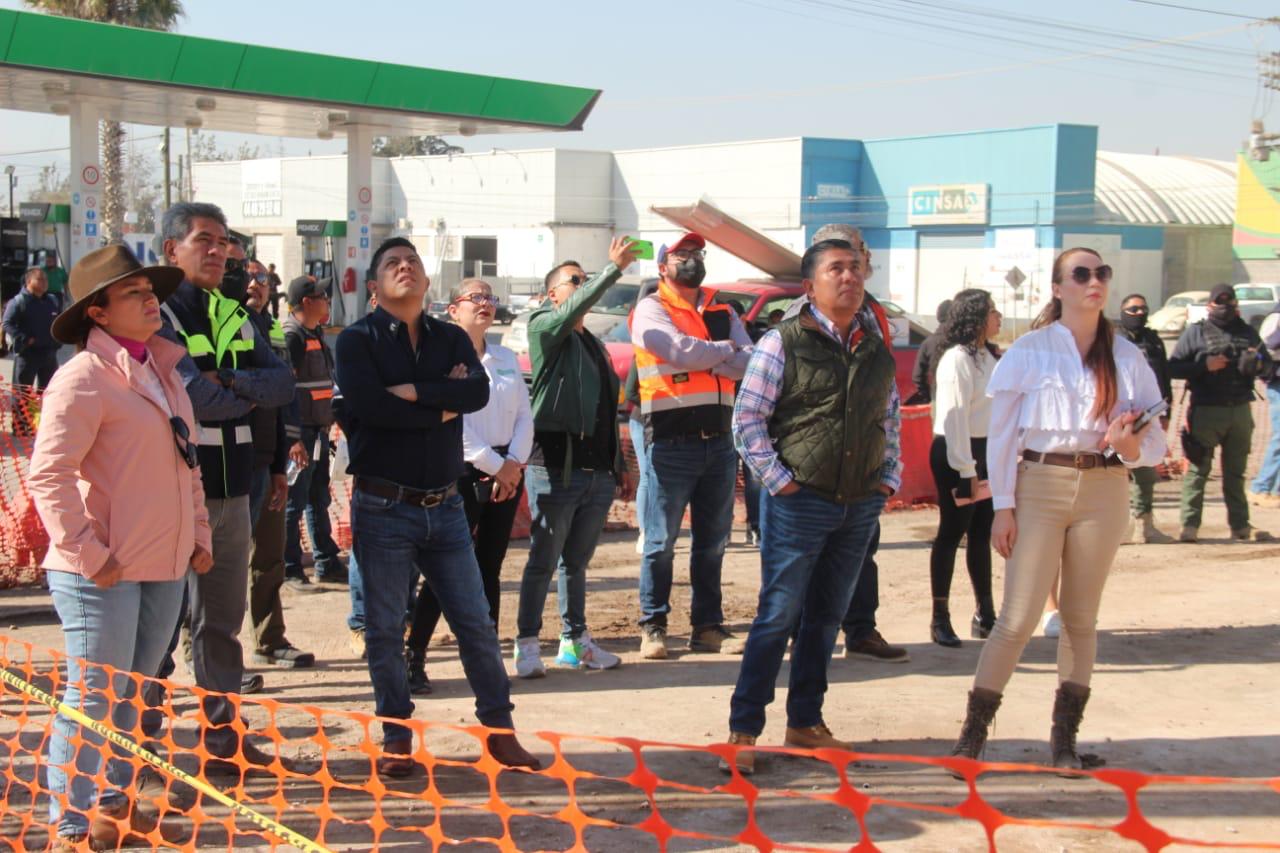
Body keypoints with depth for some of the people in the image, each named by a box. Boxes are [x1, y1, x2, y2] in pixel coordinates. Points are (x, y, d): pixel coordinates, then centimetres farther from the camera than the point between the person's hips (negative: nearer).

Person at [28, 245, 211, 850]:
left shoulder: (163, 368, 13)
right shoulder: (83, 379, -13)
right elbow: (48, 476, -19)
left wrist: (197, 533, 16)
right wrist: (88, 553, -19)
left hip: (165, 567, 8)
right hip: (104, 573, -8)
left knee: (131, 692, 18)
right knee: (94, 697, -1)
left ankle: (117, 800, 33)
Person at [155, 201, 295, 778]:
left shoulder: (234, 317, 13)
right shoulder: (158, 315, -9)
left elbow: (282, 383, 1)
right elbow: (195, 398, -20)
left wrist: (230, 382, -15)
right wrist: (248, 394, -3)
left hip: (231, 489, 7)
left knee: (222, 621, 13)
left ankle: (223, 734, 21)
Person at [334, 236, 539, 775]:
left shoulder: (451, 340, 10)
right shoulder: (357, 341, -2)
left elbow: (478, 391, -9)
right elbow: (371, 406, -19)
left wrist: (415, 392, -19)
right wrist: (443, 405, -9)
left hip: (444, 505, 3)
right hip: (383, 507, -3)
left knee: (475, 622, 6)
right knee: (385, 630, 4)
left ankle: (499, 729, 17)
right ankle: (396, 738, 16)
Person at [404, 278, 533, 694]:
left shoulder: (506, 359, 16)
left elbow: (524, 415, 11)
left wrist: (515, 461, -6)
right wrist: (494, 466, -12)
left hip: (507, 473, 6)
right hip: (464, 473, -6)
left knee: (489, 569, 9)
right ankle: (414, 657, 1)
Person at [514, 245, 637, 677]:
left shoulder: (595, 345, 21)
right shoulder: (545, 327, -1)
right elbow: (574, 310, -24)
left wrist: (620, 466, 21)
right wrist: (614, 268, -28)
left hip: (597, 473, 7)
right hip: (554, 469, -7)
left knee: (577, 561, 14)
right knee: (544, 561, -2)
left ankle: (575, 641, 21)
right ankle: (527, 644, 5)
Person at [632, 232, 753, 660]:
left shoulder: (723, 315, 15)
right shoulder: (651, 310, -1)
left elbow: (748, 364, -1)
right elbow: (683, 352, -17)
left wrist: (700, 359, -12)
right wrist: (725, 350, -1)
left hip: (719, 443, 5)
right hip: (671, 443, -5)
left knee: (712, 542, 11)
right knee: (661, 542, 1)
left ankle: (708, 625, 19)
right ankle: (653, 627, 10)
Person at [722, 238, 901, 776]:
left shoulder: (877, 349, 11)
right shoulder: (784, 343, -6)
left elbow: (890, 420, 21)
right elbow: (747, 419, -7)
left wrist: (888, 479, 10)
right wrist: (779, 480, -12)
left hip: (860, 506, 6)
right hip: (799, 503, -5)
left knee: (826, 618, 12)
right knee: (778, 616, -5)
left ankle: (804, 723, 23)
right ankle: (743, 731, 2)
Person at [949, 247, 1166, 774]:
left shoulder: (1126, 357, 6)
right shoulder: (1031, 350, -2)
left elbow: (1154, 443, 7)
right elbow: (1002, 434, -2)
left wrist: (1132, 446, -16)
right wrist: (1003, 507, -6)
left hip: (1103, 490, 3)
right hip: (1041, 485, -3)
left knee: (1081, 617, 9)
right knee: (1018, 617, -7)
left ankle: (1065, 736, 18)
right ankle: (973, 733, 1)